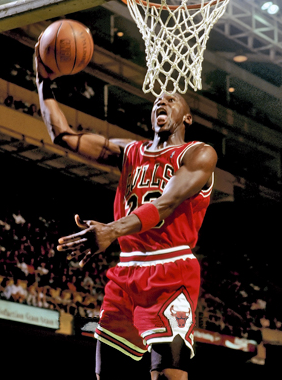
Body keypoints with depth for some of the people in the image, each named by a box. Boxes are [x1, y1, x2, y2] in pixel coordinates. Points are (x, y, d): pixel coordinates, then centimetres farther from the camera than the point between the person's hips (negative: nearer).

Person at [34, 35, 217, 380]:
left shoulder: (199, 154, 2)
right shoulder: (129, 151, 21)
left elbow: (165, 205, -17)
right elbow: (63, 135, 20)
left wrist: (112, 231, -33)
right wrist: (44, 82, 10)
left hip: (171, 270, -6)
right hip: (127, 271, 6)